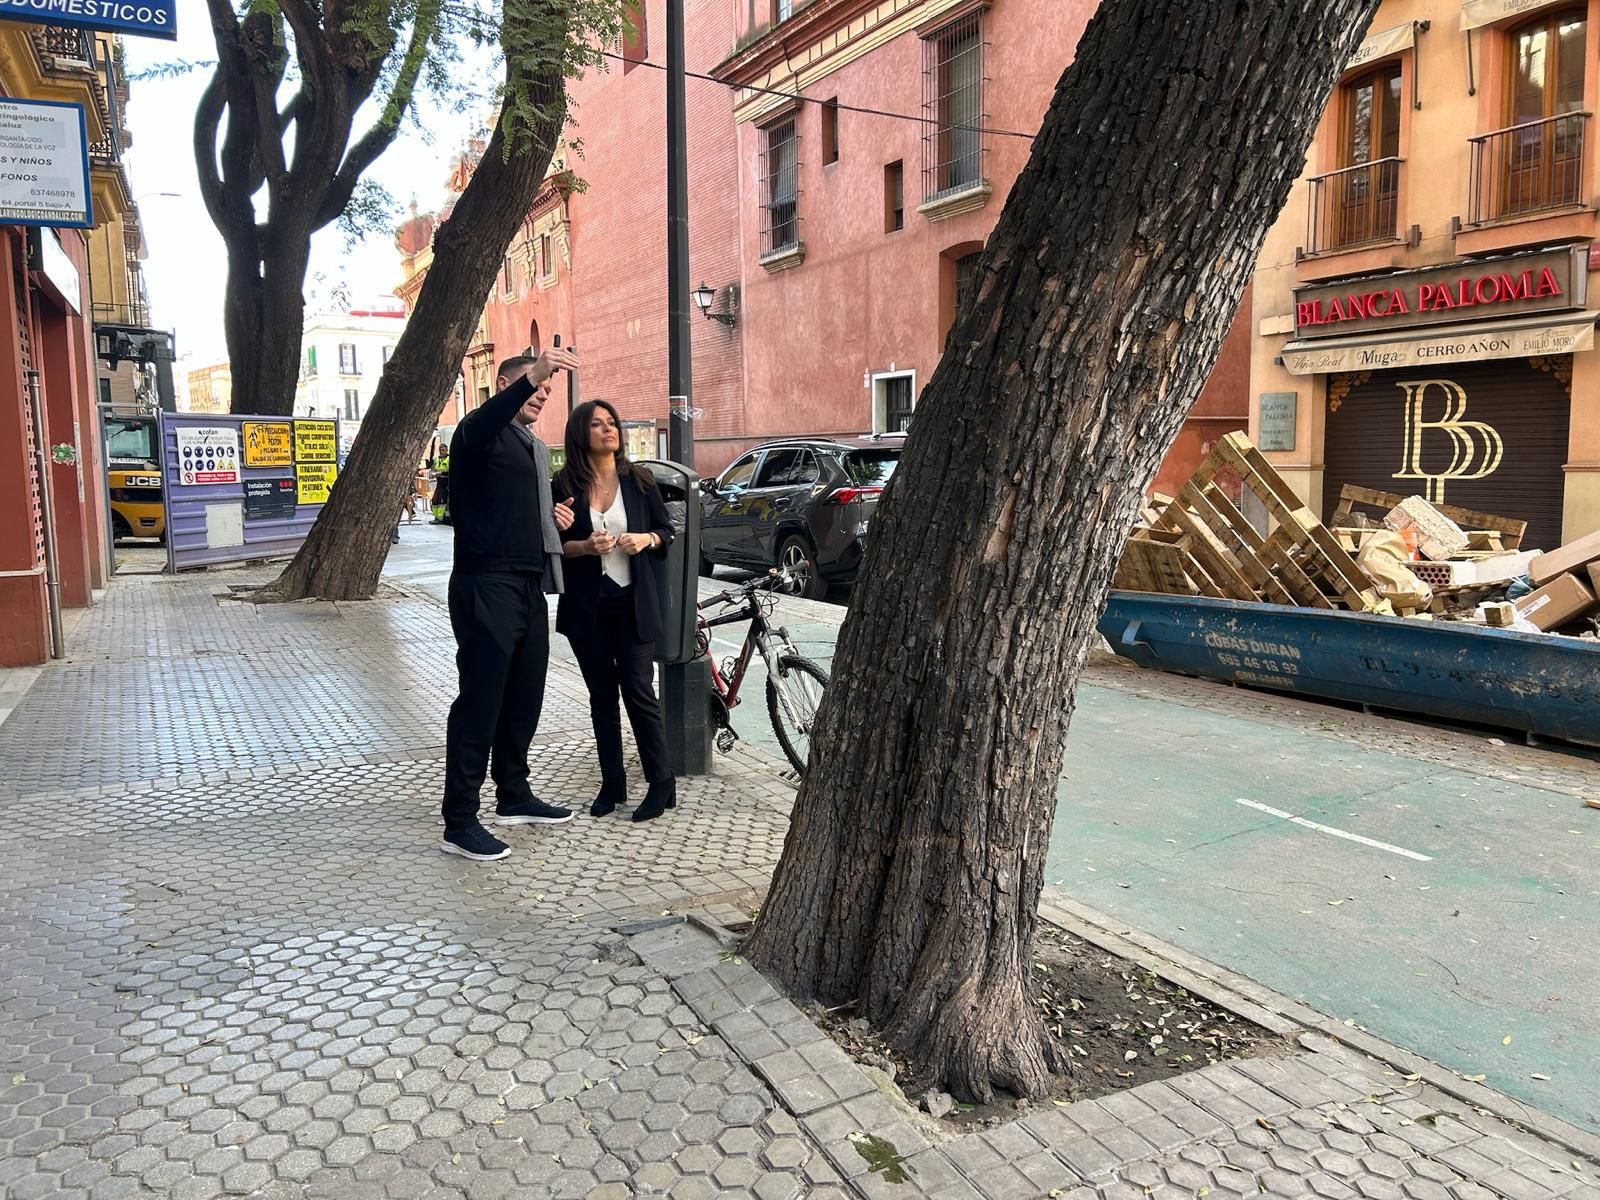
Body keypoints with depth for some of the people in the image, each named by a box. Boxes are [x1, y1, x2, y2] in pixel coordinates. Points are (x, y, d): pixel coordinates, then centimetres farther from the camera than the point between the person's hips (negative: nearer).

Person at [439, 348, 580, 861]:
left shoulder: (537, 448, 22)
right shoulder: (480, 431, -5)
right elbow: (484, 422, -31)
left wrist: (553, 516, 10)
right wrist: (530, 375, -45)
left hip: (530, 586, 9)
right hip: (487, 587, -9)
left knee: (524, 698, 15)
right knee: (479, 702, -6)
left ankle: (514, 796, 29)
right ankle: (459, 823, 0)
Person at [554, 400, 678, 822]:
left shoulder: (638, 480, 2)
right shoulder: (565, 485, 1)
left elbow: (667, 530, 8)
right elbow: (553, 544, 3)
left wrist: (647, 539, -13)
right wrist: (584, 546, -16)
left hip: (633, 601, -1)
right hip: (586, 604, 1)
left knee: (638, 689, -4)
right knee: (601, 695, 9)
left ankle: (661, 783, 7)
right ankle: (612, 783, 19)